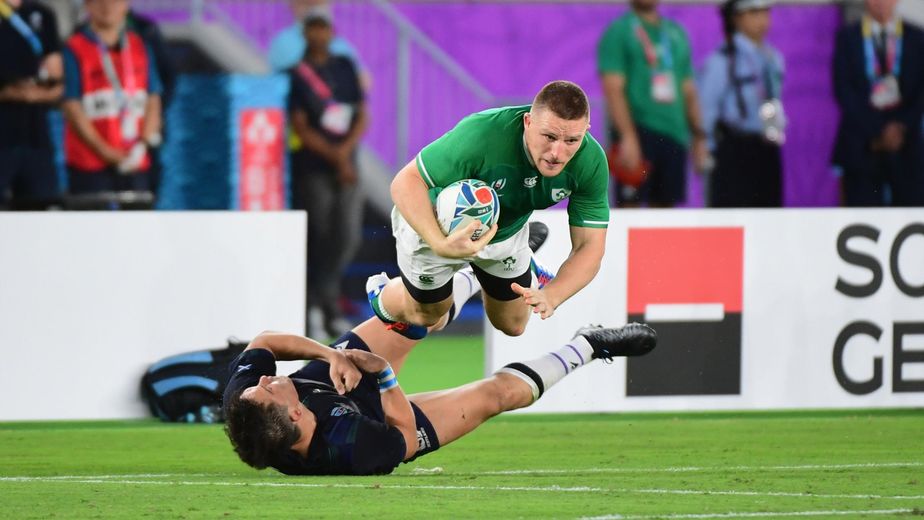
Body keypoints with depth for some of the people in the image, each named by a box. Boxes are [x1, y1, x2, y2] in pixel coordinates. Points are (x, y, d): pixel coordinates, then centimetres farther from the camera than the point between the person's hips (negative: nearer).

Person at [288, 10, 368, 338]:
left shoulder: (345, 68, 14)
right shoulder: (296, 75, -1)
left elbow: (361, 118, 11)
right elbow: (301, 129, -7)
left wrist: (345, 149, -7)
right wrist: (335, 158, -14)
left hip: (347, 168, 4)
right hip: (313, 170, -4)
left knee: (348, 237, -2)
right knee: (321, 237, -4)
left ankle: (315, 297, 14)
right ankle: (330, 310, 3)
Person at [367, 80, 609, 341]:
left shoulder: (592, 161, -32)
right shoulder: (482, 135, -46)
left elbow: (589, 246, -26)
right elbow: (406, 182, -39)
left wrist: (550, 296, -44)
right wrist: (440, 244, -56)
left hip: (507, 229, 4)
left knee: (512, 326, 21)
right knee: (425, 315, 21)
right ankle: (383, 299, 56)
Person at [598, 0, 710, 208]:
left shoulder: (677, 33, 17)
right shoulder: (618, 32, -2)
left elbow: (688, 91, 21)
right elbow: (613, 89, -10)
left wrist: (699, 138, 14)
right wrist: (627, 136, -20)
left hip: (674, 135, 6)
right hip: (637, 128, -6)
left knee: (665, 205, 5)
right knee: (629, 206, -10)